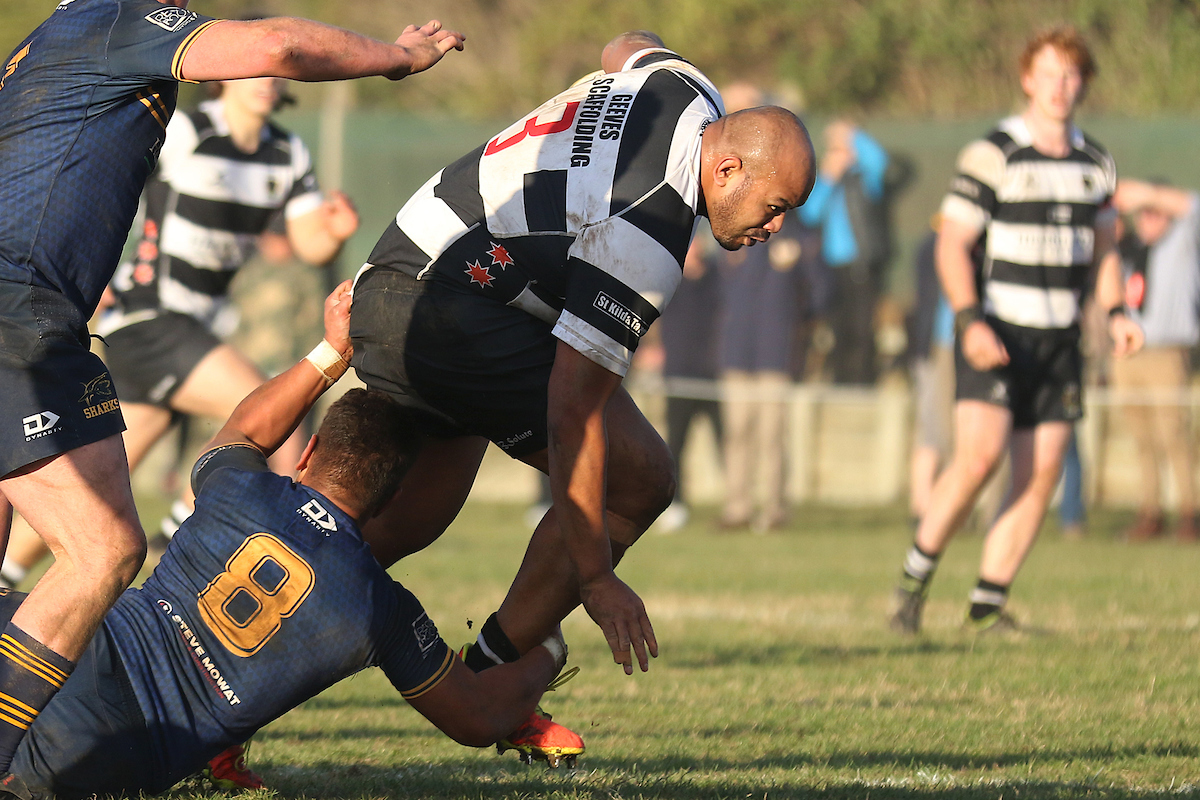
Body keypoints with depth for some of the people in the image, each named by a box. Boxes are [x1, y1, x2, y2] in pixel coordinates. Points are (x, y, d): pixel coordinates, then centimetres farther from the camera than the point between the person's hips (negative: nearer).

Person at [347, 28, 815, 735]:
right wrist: (596, 578, -22)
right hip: (449, 317, -11)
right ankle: (491, 676, 0)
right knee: (638, 478, -8)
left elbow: (627, 48, 27)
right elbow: (571, 413, -26)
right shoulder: (647, 242, -26)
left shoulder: (687, 90, 0)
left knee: (410, 524, 18)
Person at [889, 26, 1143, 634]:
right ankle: (915, 578, -5)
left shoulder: (1096, 165, 12)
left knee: (1042, 472, -1)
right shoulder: (992, 155, -6)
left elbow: (1103, 249, 23)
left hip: (1059, 340, 6)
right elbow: (951, 244, -8)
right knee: (980, 452, -20)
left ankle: (989, 604, 6)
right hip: (995, 332, -6)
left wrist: (1115, 313, 6)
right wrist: (970, 321, -19)